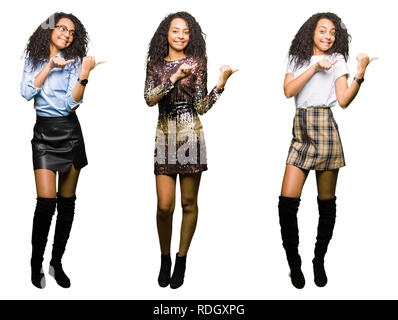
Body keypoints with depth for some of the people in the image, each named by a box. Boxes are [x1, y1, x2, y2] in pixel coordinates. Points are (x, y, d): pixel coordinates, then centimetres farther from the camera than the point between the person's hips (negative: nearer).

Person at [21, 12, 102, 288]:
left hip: (70, 133, 1)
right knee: (46, 201, -11)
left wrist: (84, 75, -20)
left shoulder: (74, 62, 2)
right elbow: (27, 92, -7)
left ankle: (57, 263, 17)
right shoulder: (34, 60, 8)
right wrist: (49, 66, -10)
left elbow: (72, 103, -9)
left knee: (67, 201, 4)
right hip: (43, 133, 0)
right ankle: (36, 264, 5)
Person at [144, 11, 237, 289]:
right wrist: (174, 77, -13)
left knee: (189, 203, 4)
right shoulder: (155, 63, 10)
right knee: (165, 205, -3)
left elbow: (201, 107, 1)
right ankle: (165, 258, 20)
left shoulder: (197, 63, 5)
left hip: (190, 135, -1)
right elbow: (149, 99, -4)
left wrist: (221, 84, -11)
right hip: (165, 136, 1)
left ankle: (181, 260, 20)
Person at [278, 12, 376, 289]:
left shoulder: (337, 60, 8)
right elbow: (288, 90, -1)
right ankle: (294, 263, 6)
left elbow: (344, 100, -3)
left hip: (325, 131, -2)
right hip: (300, 133, 2)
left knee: (326, 202, 2)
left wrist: (360, 74, -16)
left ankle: (320, 261, 17)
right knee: (287, 201, -8)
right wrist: (315, 67, -6)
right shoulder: (297, 59, 16)